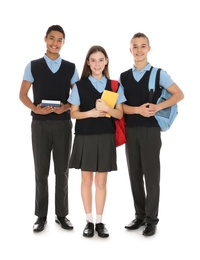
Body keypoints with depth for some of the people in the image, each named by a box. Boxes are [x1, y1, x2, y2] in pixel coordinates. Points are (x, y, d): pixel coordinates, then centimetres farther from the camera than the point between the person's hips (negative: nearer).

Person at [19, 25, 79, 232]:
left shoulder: (70, 68, 6)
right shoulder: (33, 66, 3)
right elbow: (23, 95, 4)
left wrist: (65, 107, -12)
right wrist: (36, 108, -14)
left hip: (63, 124, 1)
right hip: (40, 124, -1)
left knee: (62, 171, 7)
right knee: (41, 171, 6)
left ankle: (61, 214, 20)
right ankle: (41, 216, 16)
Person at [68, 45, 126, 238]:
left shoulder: (114, 86, 6)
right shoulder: (79, 85, 2)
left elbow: (119, 114, 4)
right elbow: (73, 113, 1)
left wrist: (106, 108, -16)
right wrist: (90, 113, -16)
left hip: (106, 138, 1)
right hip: (85, 137, -1)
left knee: (101, 182, 7)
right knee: (87, 180, 6)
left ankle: (100, 221, 17)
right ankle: (89, 221, 17)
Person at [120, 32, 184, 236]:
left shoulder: (159, 74, -1)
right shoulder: (123, 77, 8)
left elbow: (179, 94, -1)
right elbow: (120, 106, 3)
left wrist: (158, 107, -15)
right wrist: (138, 109, -16)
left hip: (150, 129, -4)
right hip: (130, 130, 4)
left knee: (151, 174, 0)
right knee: (134, 174, 10)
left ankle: (151, 219, 12)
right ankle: (139, 215, 23)